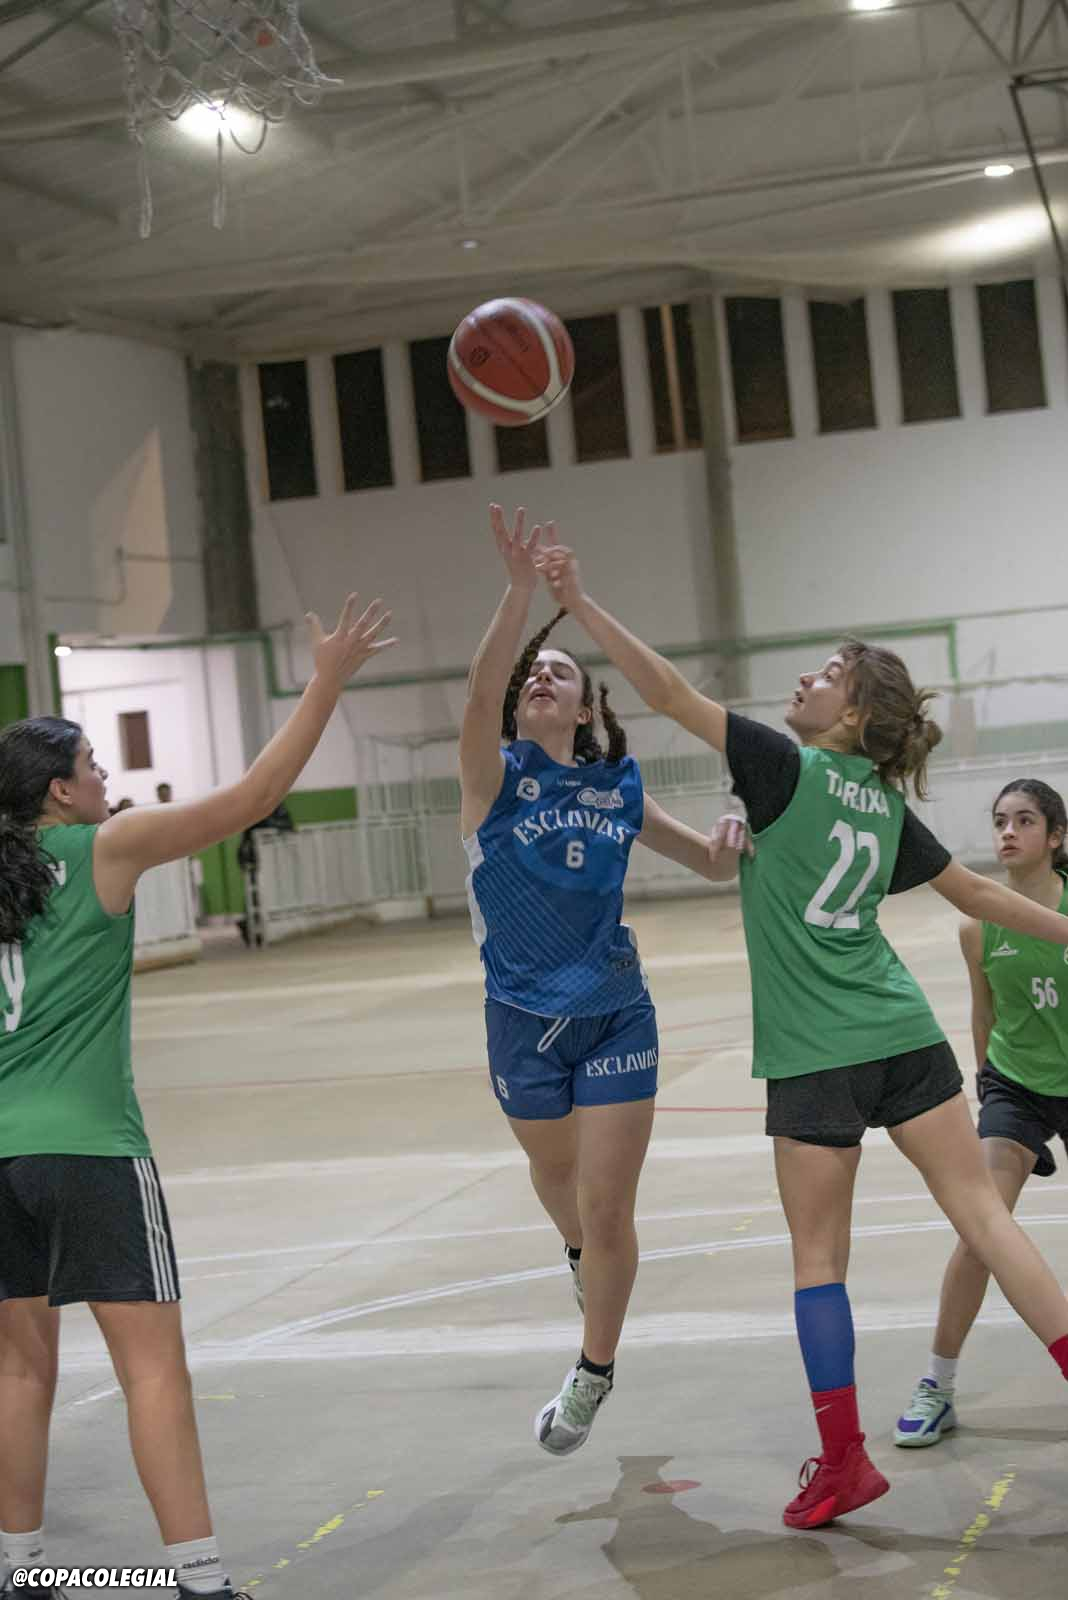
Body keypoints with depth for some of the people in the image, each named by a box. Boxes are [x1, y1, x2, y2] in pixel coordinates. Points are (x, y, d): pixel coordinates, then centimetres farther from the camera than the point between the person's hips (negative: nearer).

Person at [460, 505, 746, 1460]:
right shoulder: (494, 773, -6)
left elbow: (713, 862, 10)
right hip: (525, 1018, 0)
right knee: (554, 1169, 23)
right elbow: (480, 686, -27)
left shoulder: (619, 789, 2)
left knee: (608, 1211, -4)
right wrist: (522, 588, -40)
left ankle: (595, 1373, 19)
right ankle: (580, 1255, 58)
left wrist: (731, 844, -15)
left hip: (617, 1014, 0)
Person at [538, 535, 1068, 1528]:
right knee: (982, 1214, 5)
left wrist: (579, 605, -12)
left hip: (815, 1059, -5)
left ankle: (843, 1460, 7)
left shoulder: (788, 769, -7)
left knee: (818, 1256, 5)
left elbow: (670, 693, -12)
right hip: (905, 1037, 5)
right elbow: (979, 896, 20)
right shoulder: (885, 805, 10)